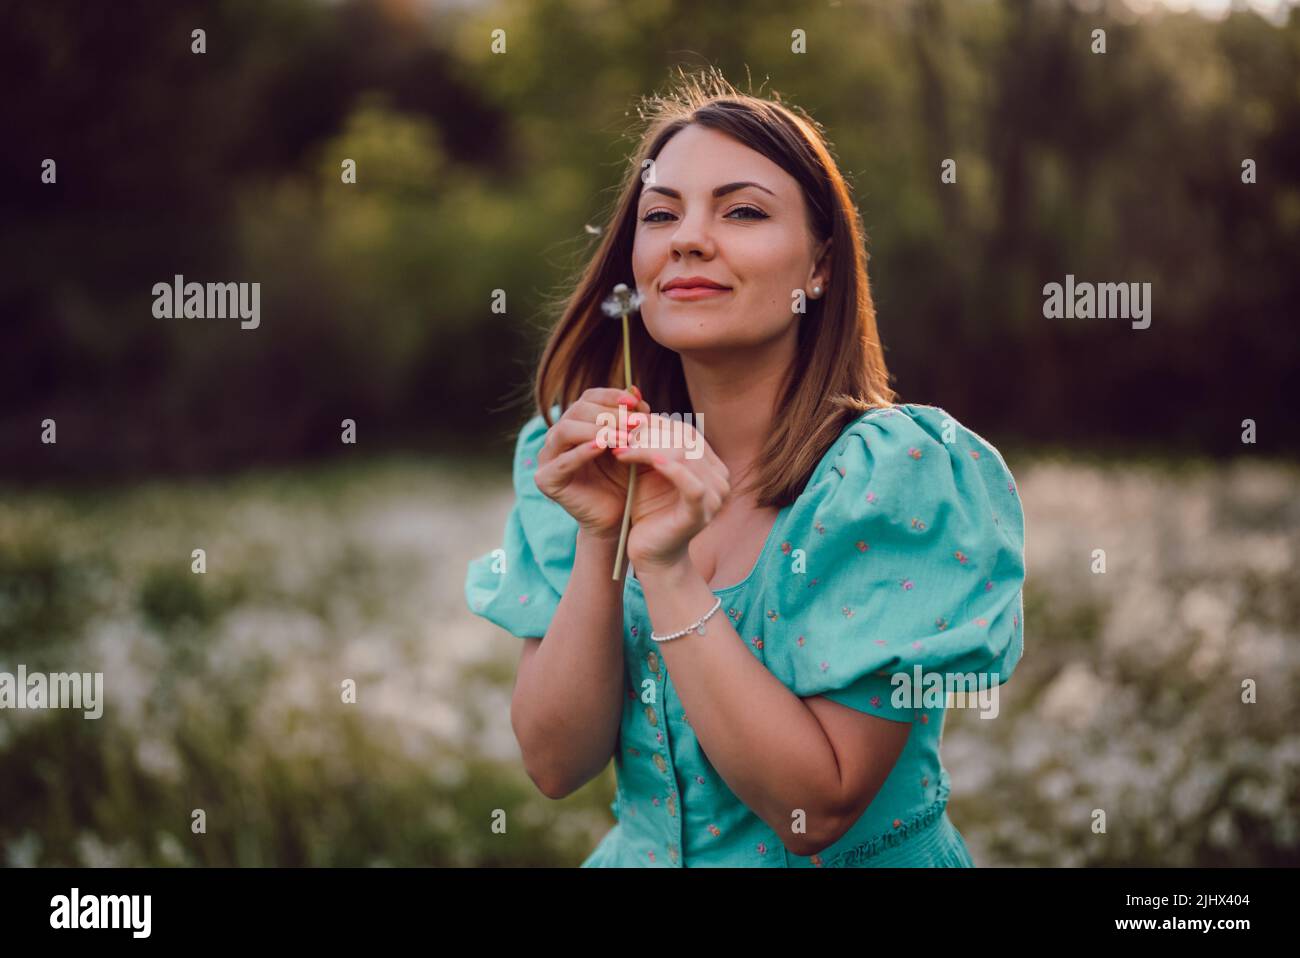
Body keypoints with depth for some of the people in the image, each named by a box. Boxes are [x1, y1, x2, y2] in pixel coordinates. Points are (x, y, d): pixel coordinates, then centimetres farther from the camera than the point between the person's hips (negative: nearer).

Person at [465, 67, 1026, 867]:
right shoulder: (576, 456, -1)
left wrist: (668, 569, -21)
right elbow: (556, 764, -5)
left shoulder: (902, 476, -13)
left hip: (855, 862, -2)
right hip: (642, 854, 3)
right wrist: (598, 539, -16)